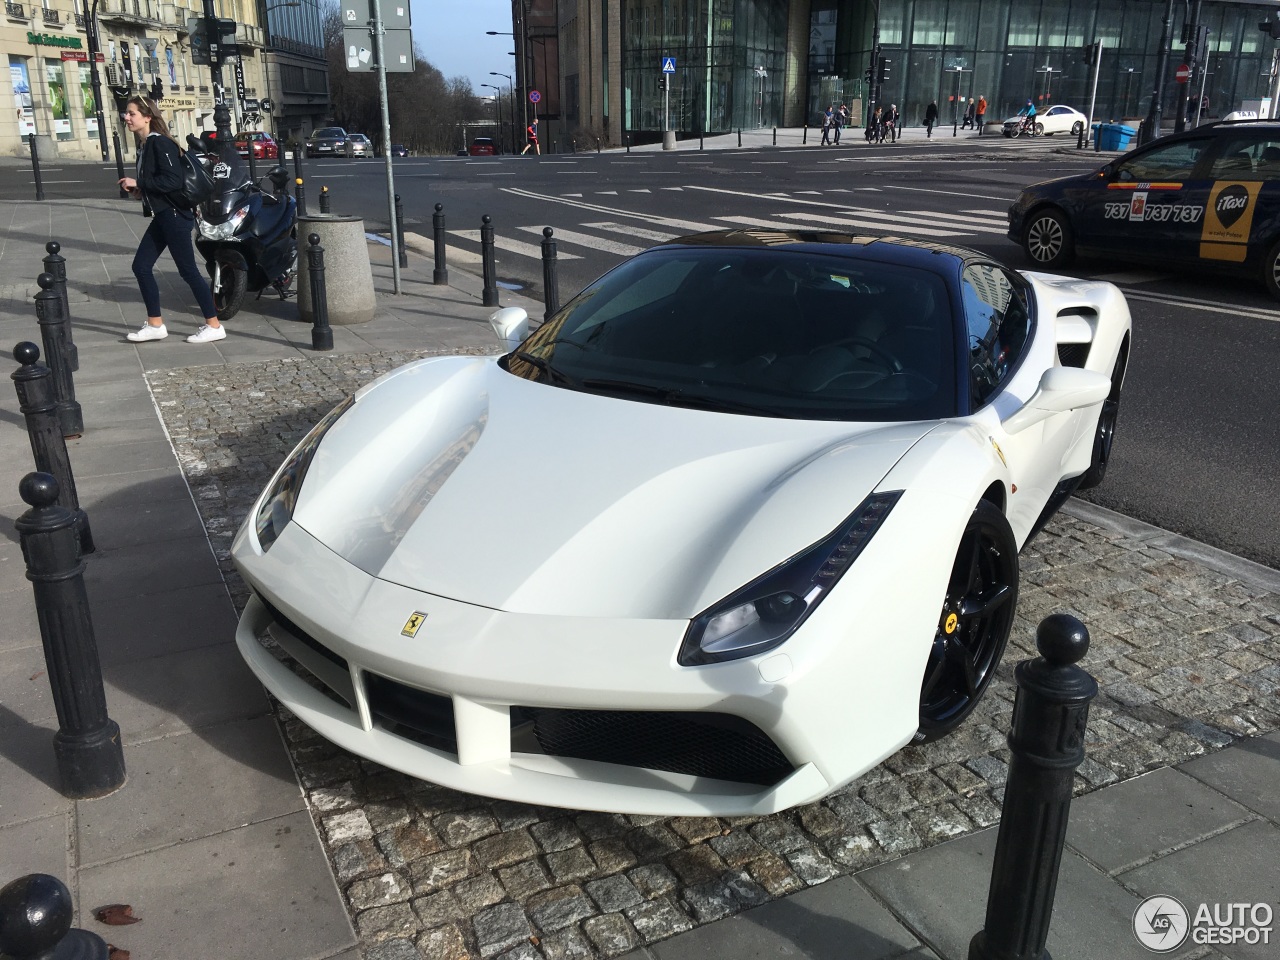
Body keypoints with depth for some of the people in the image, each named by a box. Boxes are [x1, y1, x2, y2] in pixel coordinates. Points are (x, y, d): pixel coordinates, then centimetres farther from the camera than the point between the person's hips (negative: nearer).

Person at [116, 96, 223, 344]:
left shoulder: (161, 143, -14)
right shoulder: (144, 145, 14)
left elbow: (173, 181, -23)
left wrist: (138, 183, -17)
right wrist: (139, 191, 5)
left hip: (175, 214, -10)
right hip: (162, 215, 10)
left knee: (188, 270, -5)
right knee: (141, 266, 9)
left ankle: (214, 326, 3)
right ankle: (155, 324, 17)